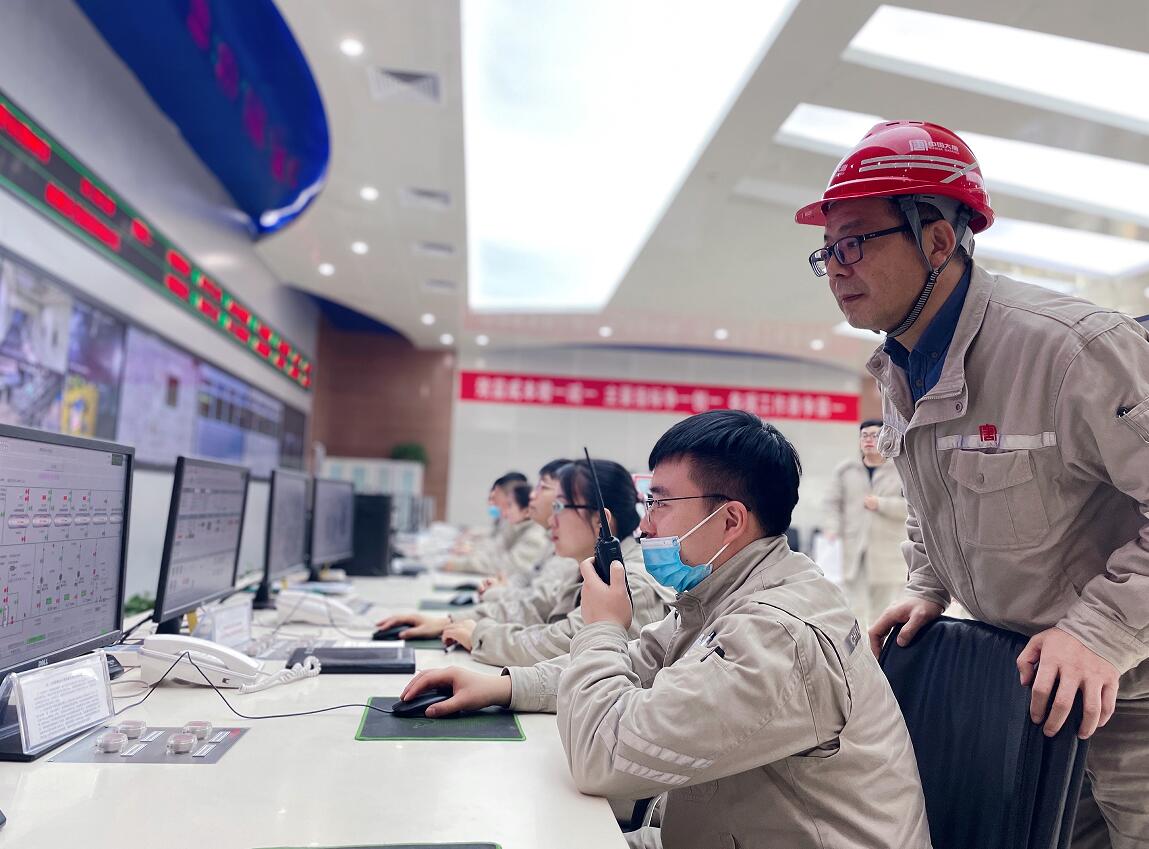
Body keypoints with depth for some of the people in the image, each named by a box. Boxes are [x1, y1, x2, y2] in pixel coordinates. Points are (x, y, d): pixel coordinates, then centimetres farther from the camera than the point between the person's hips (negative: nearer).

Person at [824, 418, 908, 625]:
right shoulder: (845, 469, 10)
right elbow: (833, 503, 9)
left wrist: (880, 504, -11)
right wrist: (833, 527, -6)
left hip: (889, 553, -2)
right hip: (854, 551, 2)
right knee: (853, 610, 0)